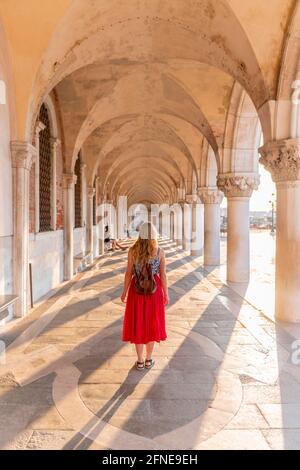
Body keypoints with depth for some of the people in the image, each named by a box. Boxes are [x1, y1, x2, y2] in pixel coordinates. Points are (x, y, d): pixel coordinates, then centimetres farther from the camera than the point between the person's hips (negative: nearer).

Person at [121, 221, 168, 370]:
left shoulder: (132, 251, -9)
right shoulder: (160, 252, -10)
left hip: (137, 289, 0)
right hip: (154, 290, 0)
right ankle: (148, 360, 23)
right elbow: (163, 275, -7)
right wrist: (166, 294, 4)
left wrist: (124, 292, 6)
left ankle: (140, 361, 19)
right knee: (152, 323, 14)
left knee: (138, 324, 11)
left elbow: (129, 273, -6)